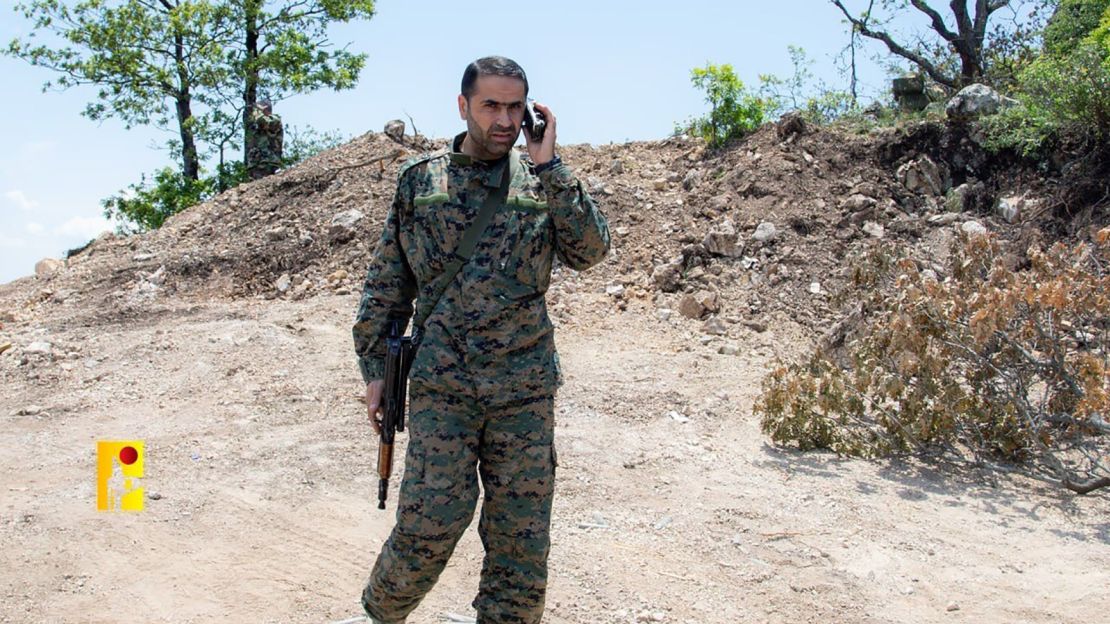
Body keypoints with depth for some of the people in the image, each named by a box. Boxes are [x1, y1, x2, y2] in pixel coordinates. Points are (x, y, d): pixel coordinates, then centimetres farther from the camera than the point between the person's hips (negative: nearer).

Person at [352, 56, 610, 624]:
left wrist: (547, 167, -12)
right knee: (429, 526, -3)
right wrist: (374, 368, 7)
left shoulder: (543, 181, 7)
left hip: (525, 389, 1)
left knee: (521, 540, 5)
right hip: (441, 385, -1)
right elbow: (386, 283, 10)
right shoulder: (419, 179, 6)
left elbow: (590, 251, -8)